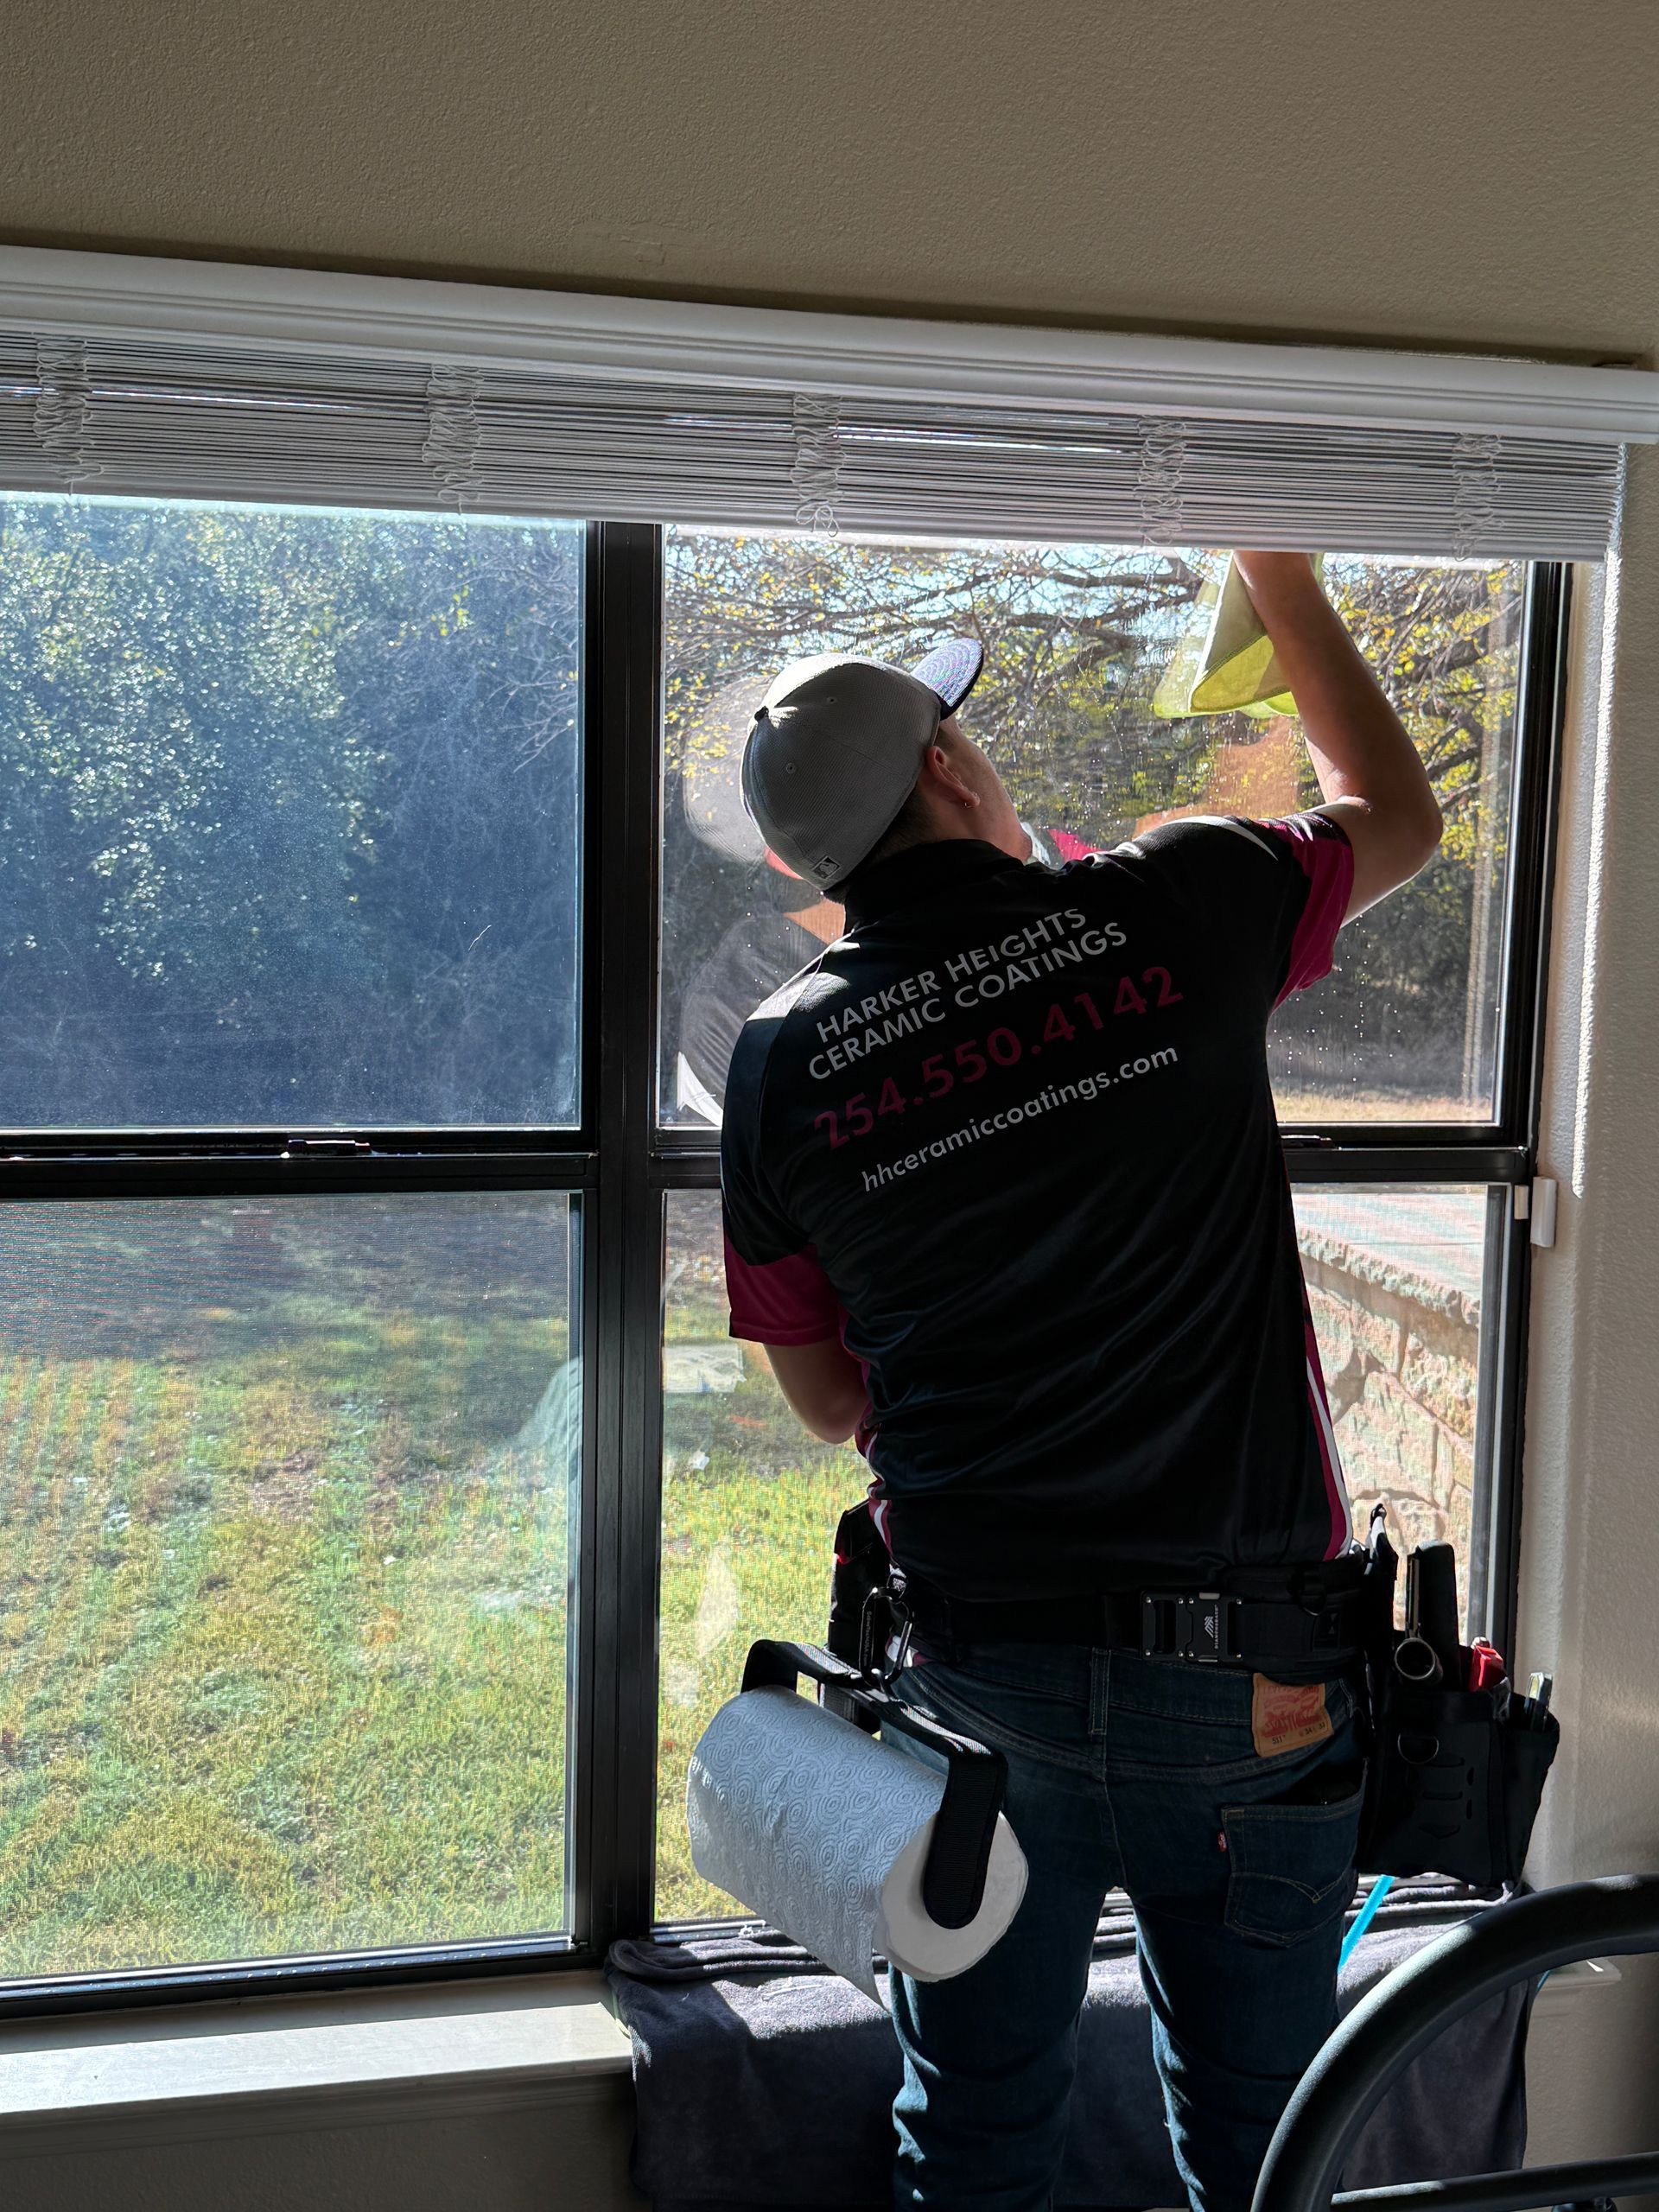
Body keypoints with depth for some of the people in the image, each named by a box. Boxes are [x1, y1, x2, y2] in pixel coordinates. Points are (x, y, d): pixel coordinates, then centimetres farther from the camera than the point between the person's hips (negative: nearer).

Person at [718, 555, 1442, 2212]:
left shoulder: (780, 1059, -2)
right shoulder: (1176, 912, -8)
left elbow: (828, 1400, 8)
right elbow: (1399, 817, 14)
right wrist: (1285, 583, 25)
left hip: (972, 1663, 2)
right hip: (1242, 1671, -1)